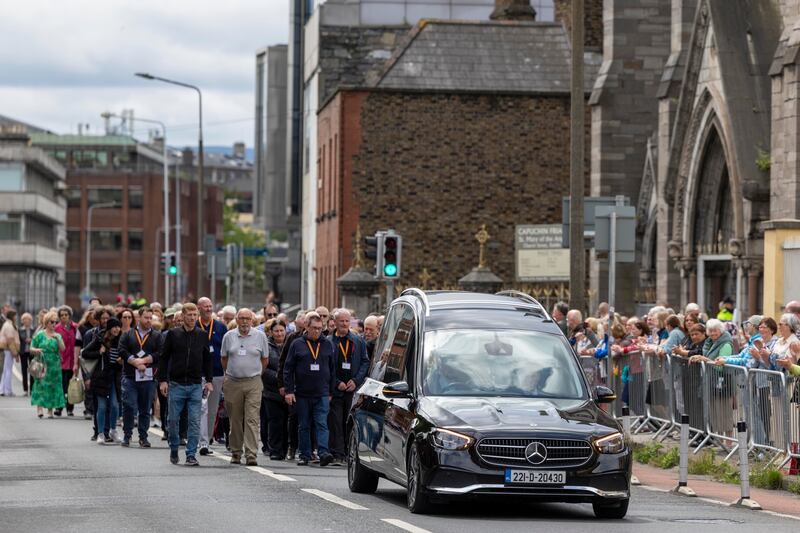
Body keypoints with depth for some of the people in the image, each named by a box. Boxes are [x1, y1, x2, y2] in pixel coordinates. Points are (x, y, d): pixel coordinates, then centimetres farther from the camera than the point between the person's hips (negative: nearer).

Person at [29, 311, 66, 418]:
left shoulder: (57, 336, 10)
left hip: (54, 365, 2)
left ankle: (50, 410, 4)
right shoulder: (39, 335, 4)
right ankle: (39, 407, -16)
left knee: (53, 387, 0)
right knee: (41, 384, -13)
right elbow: (31, 349, 6)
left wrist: (57, 339, -16)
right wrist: (36, 350, -16)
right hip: (42, 364, -2)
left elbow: (62, 349, -2)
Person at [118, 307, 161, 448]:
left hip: (149, 378, 1)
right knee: (128, 407, -8)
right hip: (130, 377, -1)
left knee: (145, 409, 6)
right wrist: (135, 362, -14)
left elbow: (160, 354, -4)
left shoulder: (157, 336, 9)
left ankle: (143, 437, 14)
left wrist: (144, 360, -12)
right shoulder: (128, 334, 9)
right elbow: (122, 351, -3)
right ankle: (127, 435, 3)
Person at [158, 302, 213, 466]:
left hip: (196, 385, 1)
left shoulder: (202, 336, 7)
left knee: (195, 422, -3)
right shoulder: (173, 334, 1)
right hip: (176, 385, -1)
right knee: (173, 420, 5)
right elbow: (163, 358, 2)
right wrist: (162, 380, -5)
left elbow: (207, 359, 13)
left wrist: (209, 380, 5)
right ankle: (174, 451, 22)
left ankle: (191, 454, 0)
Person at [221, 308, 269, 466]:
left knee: (252, 420, -10)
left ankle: (251, 455, -15)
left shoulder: (260, 336, 3)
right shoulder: (229, 336, 5)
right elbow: (224, 358, 17)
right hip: (233, 383, 2)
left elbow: (265, 359, 12)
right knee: (235, 421, 7)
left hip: (253, 383, -2)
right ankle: (236, 453, 18)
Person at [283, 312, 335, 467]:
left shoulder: (327, 344, 8)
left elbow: (332, 370, 13)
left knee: (322, 424, -10)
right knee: (304, 426, 7)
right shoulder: (297, 344, 3)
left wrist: (331, 391, 10)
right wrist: (289, 390, -4)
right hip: (302, 394, 0)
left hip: (322, 394, 0)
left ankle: (323, 453, -18)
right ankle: (305, 455, 13)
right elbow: (288, 369, 3)